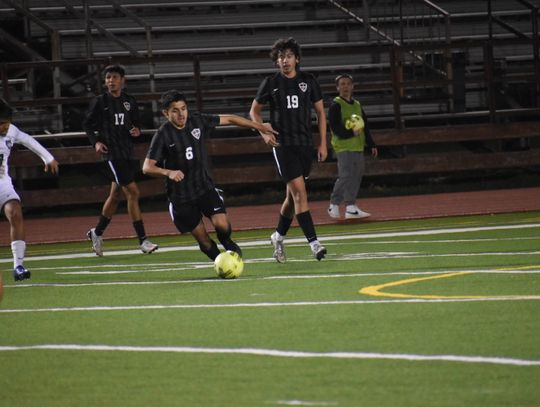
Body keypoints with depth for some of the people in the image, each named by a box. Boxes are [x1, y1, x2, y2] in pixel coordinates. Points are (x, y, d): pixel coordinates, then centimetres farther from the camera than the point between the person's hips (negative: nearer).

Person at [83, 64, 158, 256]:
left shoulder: (129, 102, 9)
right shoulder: (100, 102, -3)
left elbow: (136, 123, 19)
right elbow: (88, 124, 5)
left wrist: (137, 130, -3)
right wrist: (95, 142, -9)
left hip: (128, 151, 6)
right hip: (112, 152, -6)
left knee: (116, 195, 15)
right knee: (132, 192, -13)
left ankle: (97, 233, 34)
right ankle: (143, 240, -12)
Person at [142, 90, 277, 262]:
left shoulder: (197, 121, -4)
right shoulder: (163, 135, -13)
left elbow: (229, 119, 8)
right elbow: (147, 167, -17)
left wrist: (257, 126, 10)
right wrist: (168, 172, -35)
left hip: (205, 186, 2)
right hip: (180, 195, -2)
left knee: (222, 225, -16)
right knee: (203, 240, -2)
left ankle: (226, 242, 18)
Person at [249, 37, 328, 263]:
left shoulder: (308, 81, 4)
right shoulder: (270, 83, 0)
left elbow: (320, 112, 11)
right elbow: (254, 111, 10)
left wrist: (323, 143, 5)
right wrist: (264, 133, -6)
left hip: (305, 144, 3)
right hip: (283, 145, -3)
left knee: (292, 195, 10)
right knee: (299, 192, -15)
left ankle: (278, 236, 31)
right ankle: (313, 242, -18)